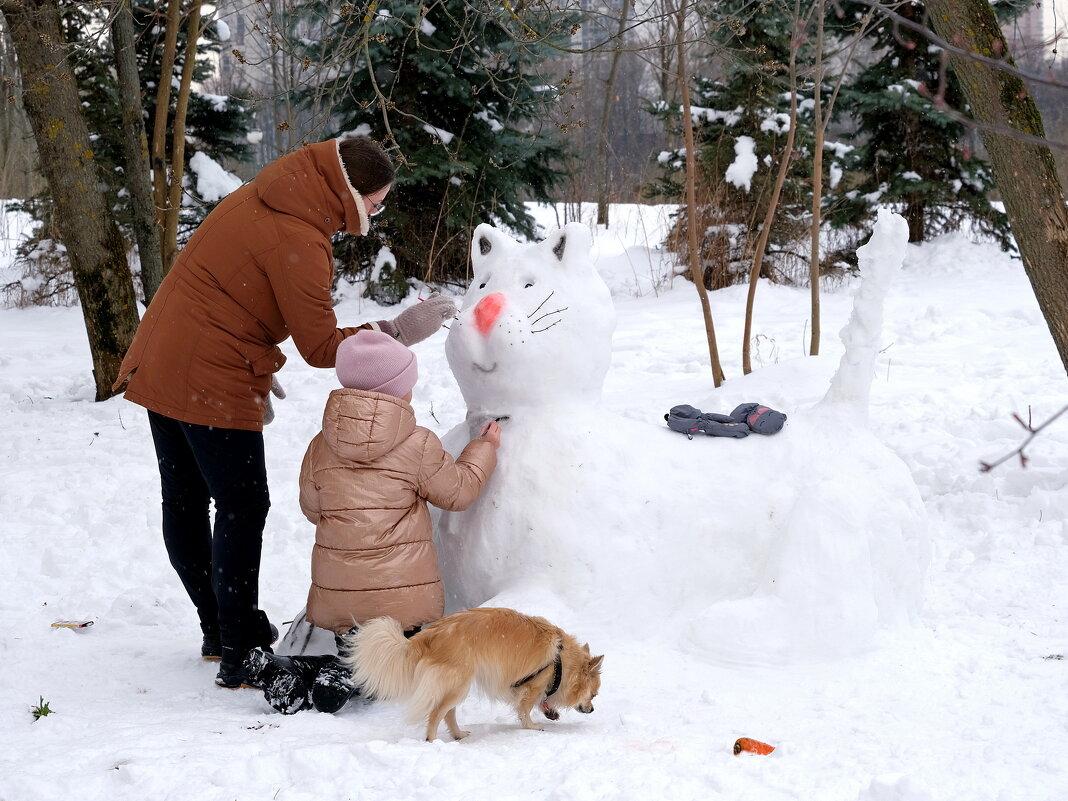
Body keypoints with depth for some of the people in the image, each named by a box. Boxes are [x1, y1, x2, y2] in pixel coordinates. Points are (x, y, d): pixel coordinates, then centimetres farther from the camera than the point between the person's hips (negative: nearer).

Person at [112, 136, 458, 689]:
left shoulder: (258, 200, 9)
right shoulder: (297, 243, -20)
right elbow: (320, 348, -17)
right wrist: (398, 331, -12)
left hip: (157, 366, 10)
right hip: (214, 385, -10)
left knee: (184, 501, 15)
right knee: (242, 507, -4)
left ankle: (220, 629, 29)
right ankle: (239, 653, -2)